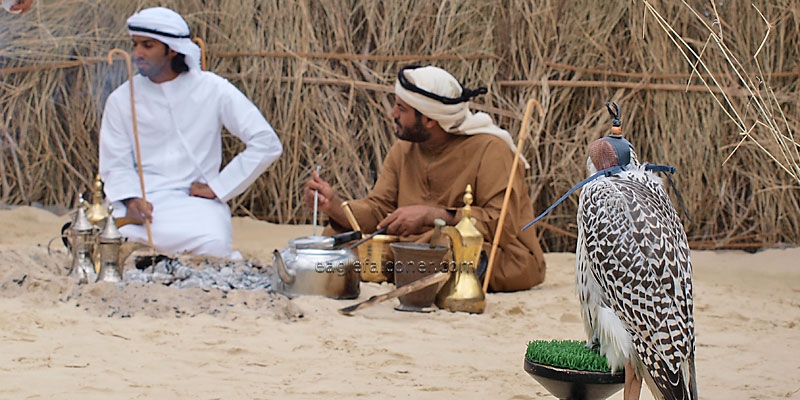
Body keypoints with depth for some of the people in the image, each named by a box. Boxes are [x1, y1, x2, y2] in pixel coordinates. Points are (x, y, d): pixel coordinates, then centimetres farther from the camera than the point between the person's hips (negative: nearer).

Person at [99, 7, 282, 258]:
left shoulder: (212, 90, 1)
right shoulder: (122, 100, 7)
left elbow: (267, 144, -3)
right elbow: (115, 165, 6)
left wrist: (217, 187, -6)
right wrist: (130, 198, -17)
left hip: (196, 202, -1)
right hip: (142, 204, 2)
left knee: (213, 245, -35)